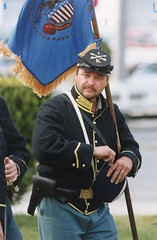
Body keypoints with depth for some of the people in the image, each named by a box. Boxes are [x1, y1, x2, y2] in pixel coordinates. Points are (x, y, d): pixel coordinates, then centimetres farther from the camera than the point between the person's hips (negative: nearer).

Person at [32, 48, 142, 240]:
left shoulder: (112, 113, 13)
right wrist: (92, 151, -21)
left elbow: (131, 146, 18)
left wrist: (128, 159, -9)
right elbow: (44, 147, -23)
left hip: (99, 209, 6)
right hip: (59, 208, -6)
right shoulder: (54, 108, -7)